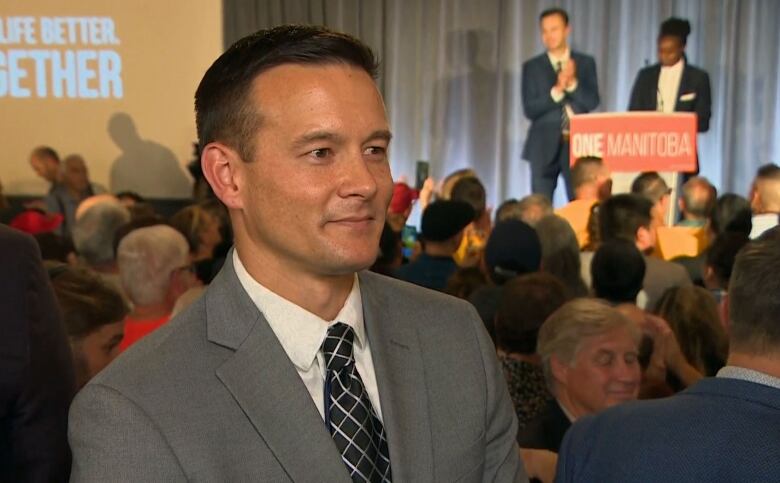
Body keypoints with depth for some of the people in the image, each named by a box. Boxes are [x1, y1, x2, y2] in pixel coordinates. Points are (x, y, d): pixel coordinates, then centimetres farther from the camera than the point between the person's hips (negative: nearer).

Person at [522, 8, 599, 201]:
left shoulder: (586, 63, 7)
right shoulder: (532, 67, 4)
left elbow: (592, 102, -3)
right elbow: (530, 110, -5)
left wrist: (572, 83, -19)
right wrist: (556, 90, -18)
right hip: (545, 146, 0)